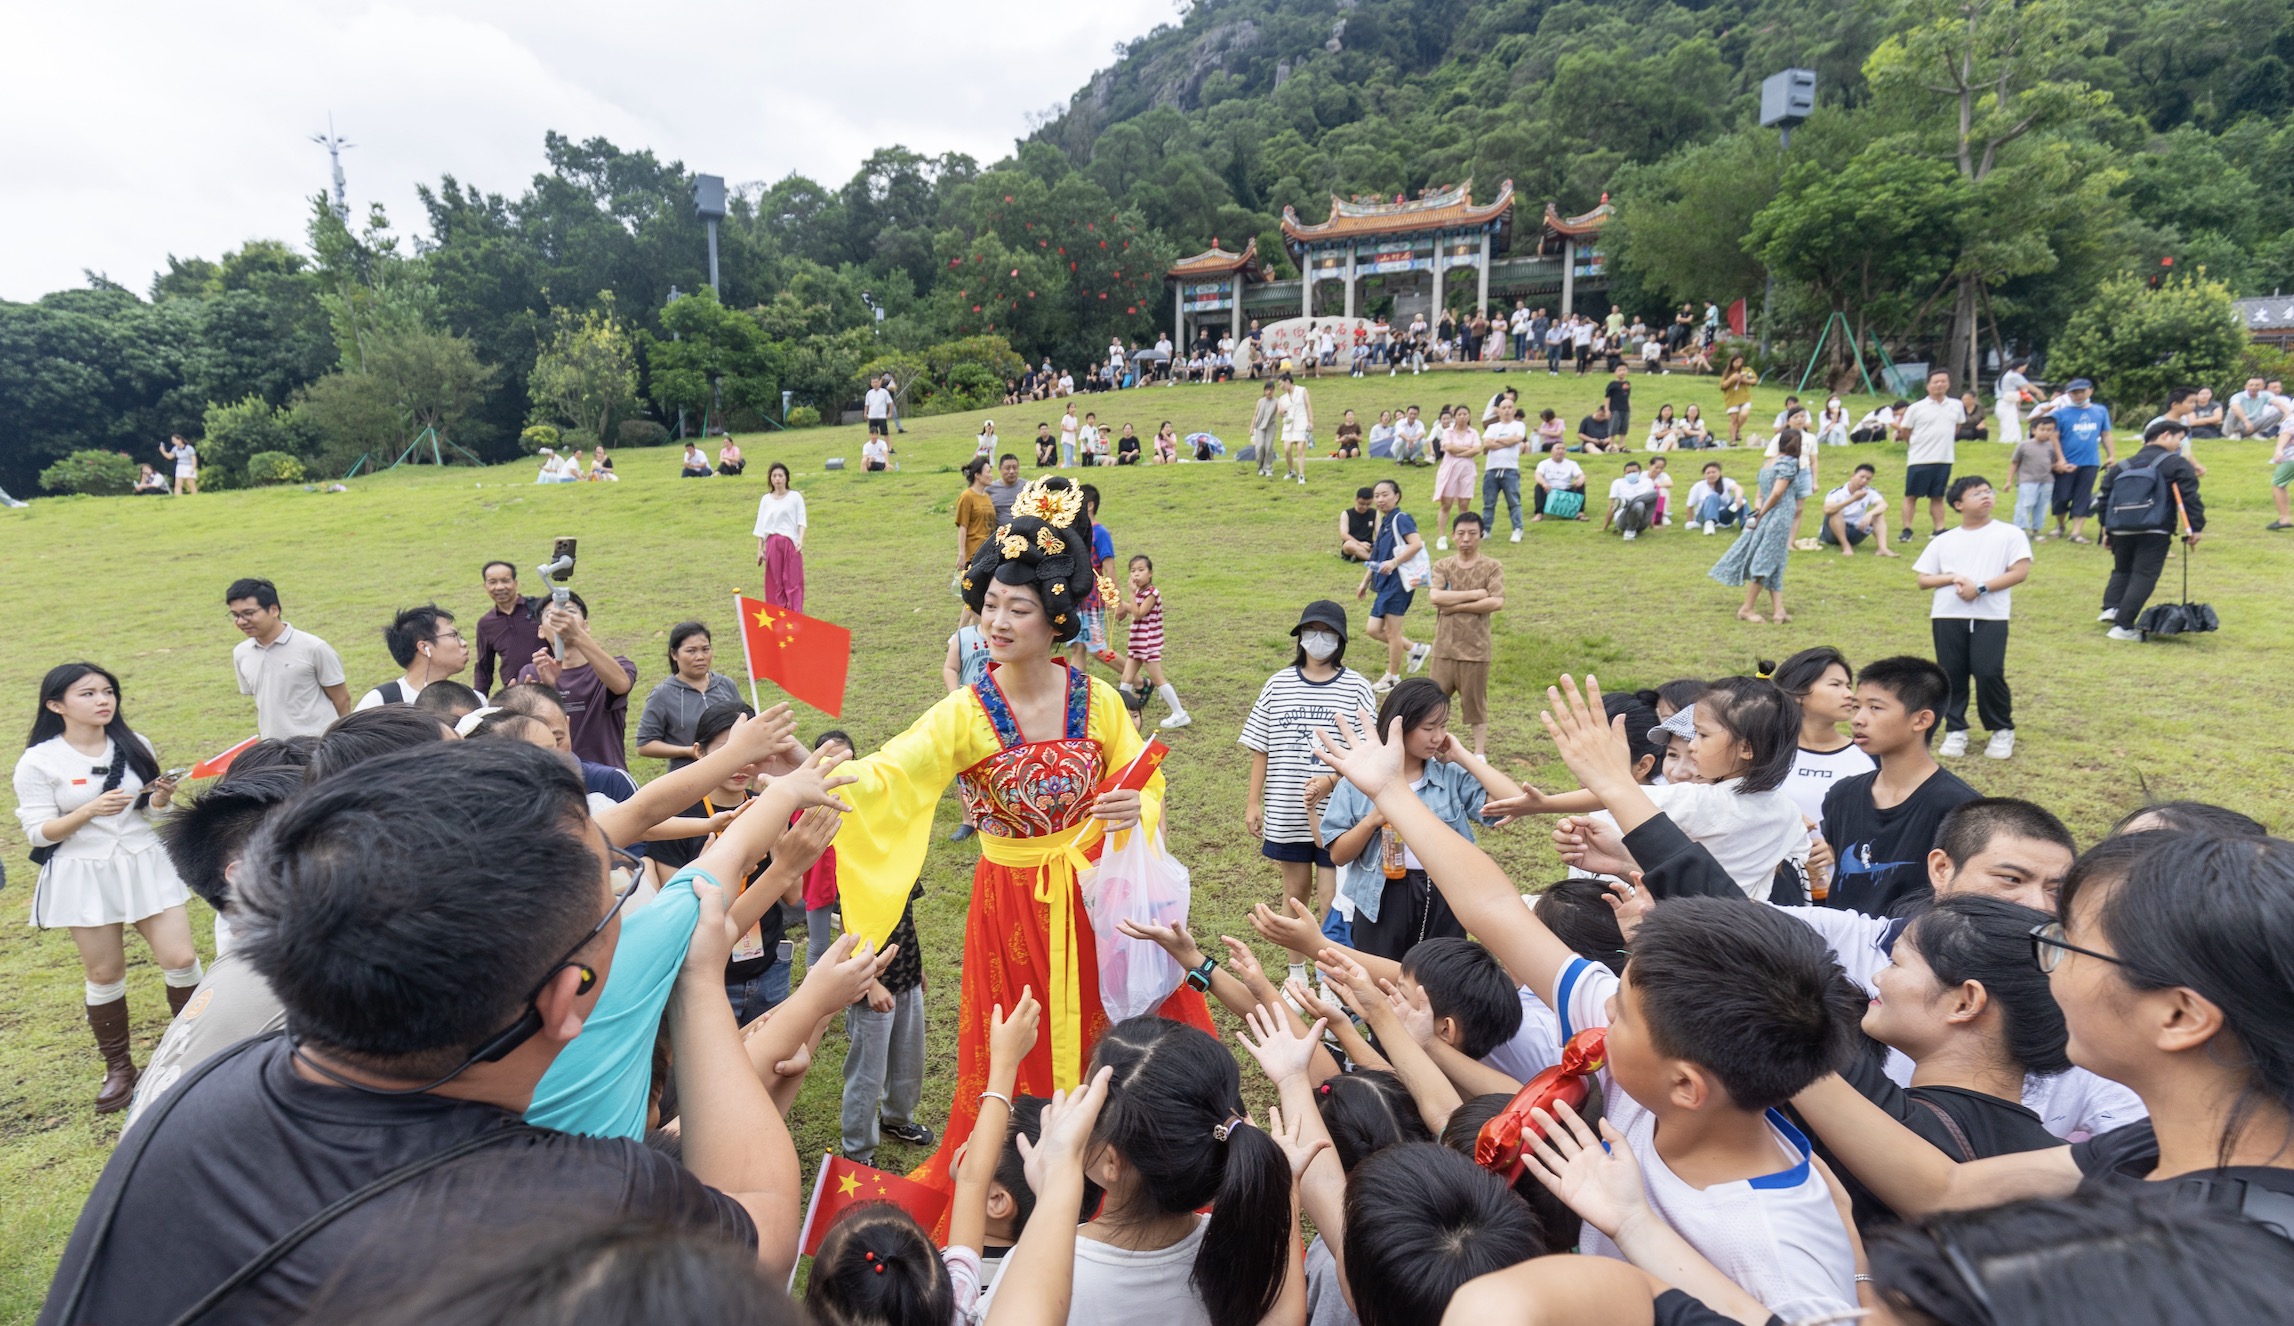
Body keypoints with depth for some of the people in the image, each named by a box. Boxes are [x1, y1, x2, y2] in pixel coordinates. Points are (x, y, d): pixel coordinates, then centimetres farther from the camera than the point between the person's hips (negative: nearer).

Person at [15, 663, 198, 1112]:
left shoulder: (134, 746, 4)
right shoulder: (38, 762, -7)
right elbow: (38, 833, -9)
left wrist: (162, 796, -10)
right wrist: (91, 810, -24)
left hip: (146, 865, 2)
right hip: (84, 877, -2)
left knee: (181, 960, -2)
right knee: (104, 975, 7)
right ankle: (118, 1067, 25)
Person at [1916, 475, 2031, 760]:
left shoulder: (2009, 534, 4)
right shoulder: (1943, 540, 11)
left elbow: (2020, 572, -5)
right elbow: (1923, 579, 9)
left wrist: (1980, 587, -13)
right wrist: (1951, 579, -9)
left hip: (1991, 617, -2)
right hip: (1947, 616, 3)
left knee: (1989, 673, -9)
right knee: (1951, 674, 4)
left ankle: (2003, 730, 12)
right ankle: (1955, 730, 17)